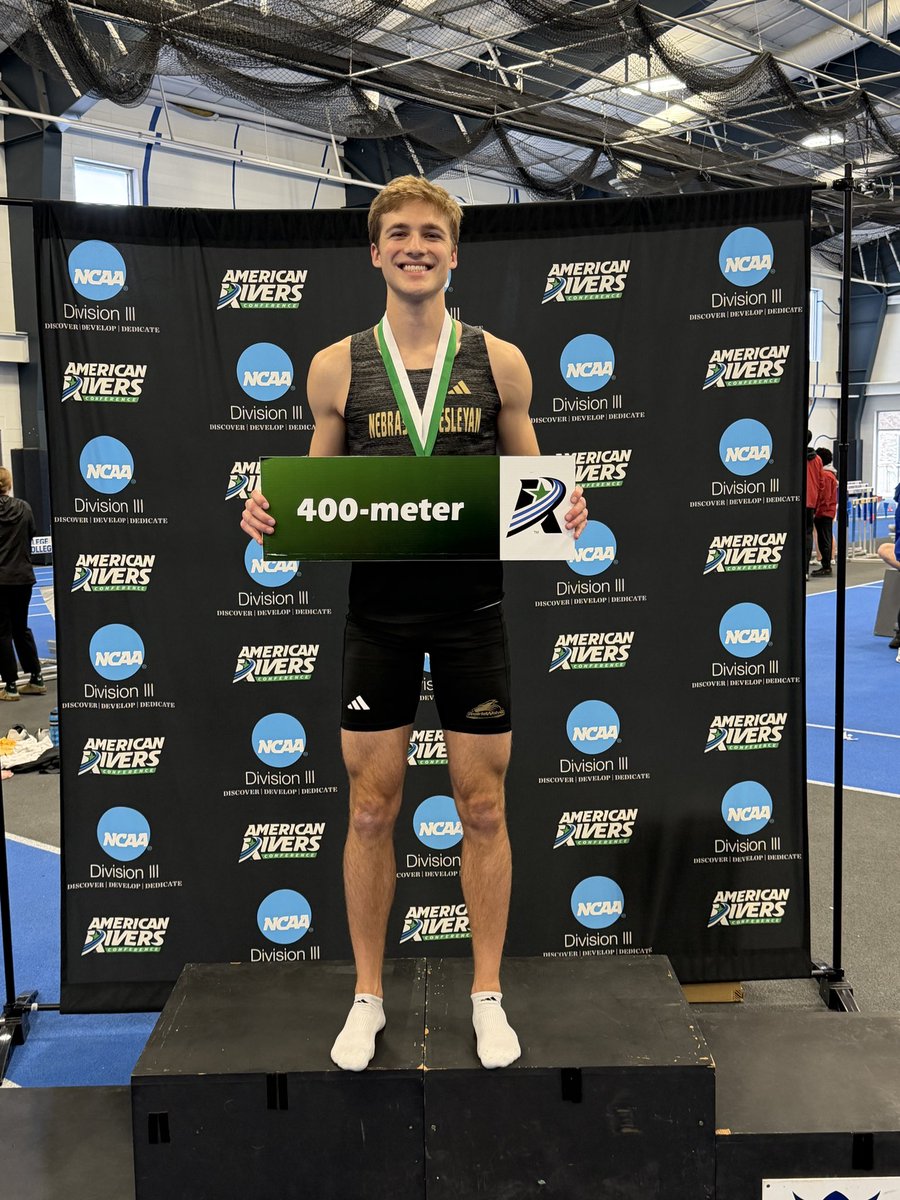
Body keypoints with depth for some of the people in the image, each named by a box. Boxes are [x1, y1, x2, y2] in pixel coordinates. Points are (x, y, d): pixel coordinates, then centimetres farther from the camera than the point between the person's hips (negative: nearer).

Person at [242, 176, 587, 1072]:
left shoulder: (499, 361, 4)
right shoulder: (337, 367, 4)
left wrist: (561, 511, -12)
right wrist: (270, 513, -10)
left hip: (472, 608, 0)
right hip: (378, 610, 0)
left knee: (482, 806, 7)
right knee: (371, 808, 7)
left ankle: (487, 995, 26)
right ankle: (367, 997, 26)